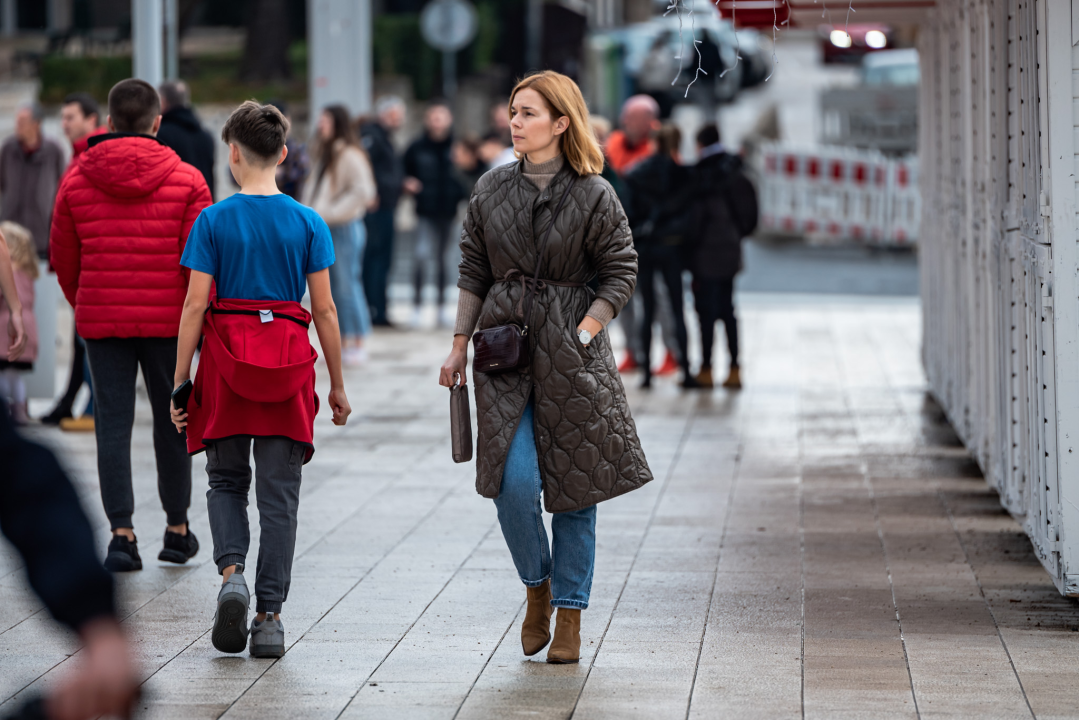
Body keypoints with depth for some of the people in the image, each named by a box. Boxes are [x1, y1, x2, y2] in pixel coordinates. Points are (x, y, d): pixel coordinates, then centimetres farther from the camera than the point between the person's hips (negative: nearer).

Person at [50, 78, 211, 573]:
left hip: (102, 322, 1)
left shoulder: (77, 180, 1)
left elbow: (64, 259, 9)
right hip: (169, 321, 0)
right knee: (171, 421, 13)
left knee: (113, 425, 3)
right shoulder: (187, 181, -4)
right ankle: (177, 530, 23)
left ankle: (122, 533, -7)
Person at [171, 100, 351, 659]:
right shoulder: (308, 223, -1)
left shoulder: (213, 221, -4)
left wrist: (180, 382, 1)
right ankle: (269, 617, 3)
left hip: (227, 361, 0)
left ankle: (232, 571, -9)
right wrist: (338, 386, 9)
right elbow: (325, 309, 1)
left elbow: (195, 305, -5)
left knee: (226, 481, 16)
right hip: (289, 361, 0)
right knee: (278, 493, 5)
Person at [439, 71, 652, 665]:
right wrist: (459, 343, 8)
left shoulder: (593, 195, -3)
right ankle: (537, 587, 14)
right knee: (515, 480, -12)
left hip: (570, 351, -2)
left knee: (575, 486, 3)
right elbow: (473, 273, 12)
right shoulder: (491, 190, 6)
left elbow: (621, 272, 0)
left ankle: (569, 613, 15)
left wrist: (583, 334, -9)